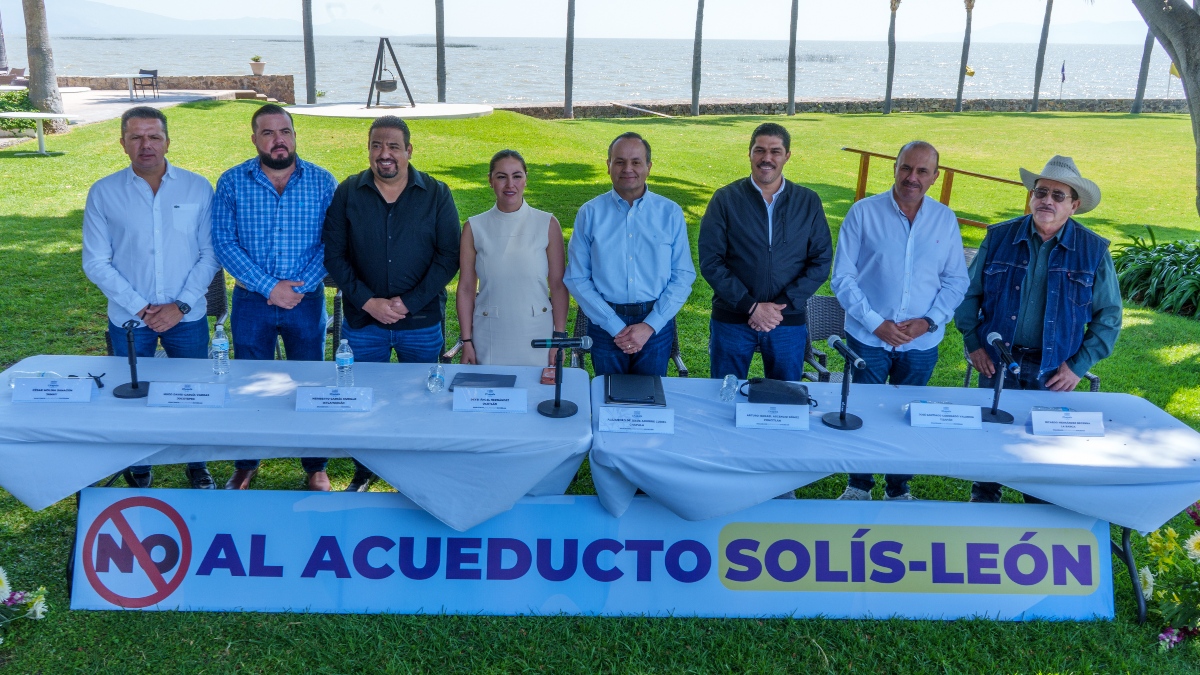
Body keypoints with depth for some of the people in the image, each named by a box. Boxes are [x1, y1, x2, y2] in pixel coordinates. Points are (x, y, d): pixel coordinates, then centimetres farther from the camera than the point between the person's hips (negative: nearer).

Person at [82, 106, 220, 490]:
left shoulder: (197, 188, -3)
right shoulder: (104, 193, -3)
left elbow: (210, 254, -2)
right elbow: (96, 263, -3)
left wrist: (181, 305, -12)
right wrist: (139, 308, -12)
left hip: (187, 316, 0)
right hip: (128, 319, 0)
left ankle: (198, 468, 31)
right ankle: (138, 476, 30)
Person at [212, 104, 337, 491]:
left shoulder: (322, 182, -2)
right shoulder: (232, 182, -2)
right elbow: (224, 243, -8)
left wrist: (299, 287, -16)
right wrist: (269, 286, -16)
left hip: (307, 300, 0)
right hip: (251, 301, 0)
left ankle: (315, 466, 26)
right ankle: (246, 464, 30)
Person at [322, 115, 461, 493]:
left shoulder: (436, 195, -3)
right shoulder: (347, 193, 0)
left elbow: (448, 257, -6)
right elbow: (334, 255, -1)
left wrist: (408, 302, -14)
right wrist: (368, 301, -12)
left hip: (422, 322, -1)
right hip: (362, 322, 1)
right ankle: (363, 472, 32)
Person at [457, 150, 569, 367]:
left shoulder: (547, 225, -1)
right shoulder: (474, 228, 2)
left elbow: (558, 286, -1)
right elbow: (466, 288, 3)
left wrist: (559, 337, -4)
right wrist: (466, 341, 0)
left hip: (536, 338, 0)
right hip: (489, 340, 1)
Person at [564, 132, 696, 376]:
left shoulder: (670, 213, 0)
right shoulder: (590, 214, -1)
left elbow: (683, 277, -2)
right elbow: (576, 278, -3)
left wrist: (649, 326, -12)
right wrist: (615, 326, -12)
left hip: (656, 324, 0)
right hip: (605, 325, 0)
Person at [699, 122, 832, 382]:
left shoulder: (808, 202, 3)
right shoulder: (725, 200, -1)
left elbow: (822, 261, 1)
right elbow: (710, 262, -6)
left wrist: (784, 305, -11)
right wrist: (751, 306, -14)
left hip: (789, 322, 1)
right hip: (732, 320, -1)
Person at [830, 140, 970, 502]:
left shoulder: (946, 220, 1)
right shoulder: (864, 212, -6)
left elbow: (956, 280, 4)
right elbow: (843, 277, -6)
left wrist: (929, 322, -11)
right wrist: (876, 323, -14)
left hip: (923, 343, 2)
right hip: (867, 338, -2)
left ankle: (899, 490, 32)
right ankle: (859, 486, 28)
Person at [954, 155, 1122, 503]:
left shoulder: (1093, 251, -4)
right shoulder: (1000, 238, -2)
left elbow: (1109, 316, 1)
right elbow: (969, 293, 6)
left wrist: (1079, 365, -6)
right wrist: (973, 343, -2)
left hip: (1052, 372, 0)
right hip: (997, 362, 1)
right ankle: (983, 502, 32)